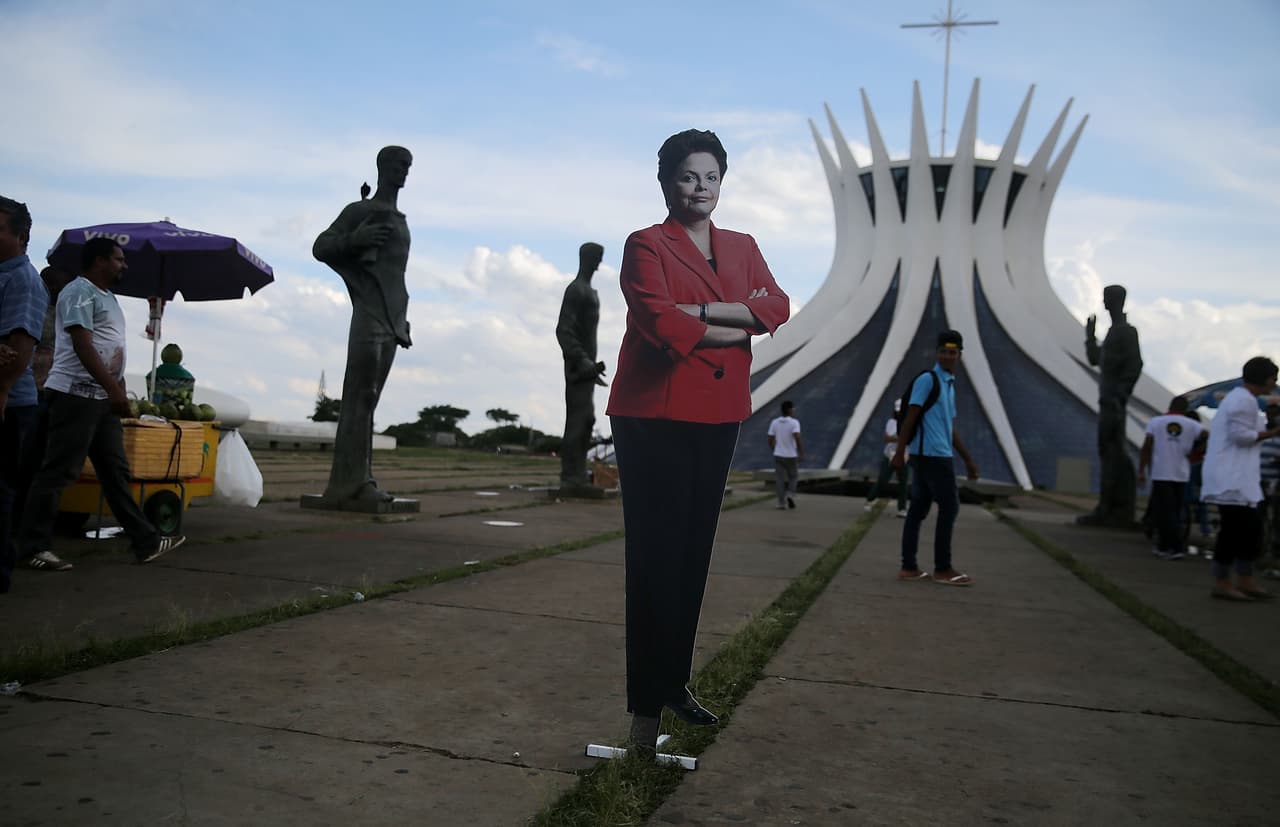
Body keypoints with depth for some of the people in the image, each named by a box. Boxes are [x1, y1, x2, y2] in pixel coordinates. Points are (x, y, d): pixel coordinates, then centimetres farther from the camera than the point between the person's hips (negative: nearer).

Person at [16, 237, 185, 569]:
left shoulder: (107, 295, 20)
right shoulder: (80, 291, -9)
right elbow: (82, 345, -19)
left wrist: (118, 391, 16)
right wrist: (114, 389, -24)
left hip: (102, 397, 10)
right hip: (76, 393, -10)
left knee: (116, 472, 9)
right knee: (58, 472, -6)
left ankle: (146, 542, 11)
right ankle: (34, 547, 1)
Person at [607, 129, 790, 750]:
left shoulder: (743, 249, 17)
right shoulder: (646, 246, -1)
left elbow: (777, 307, -1)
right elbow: (659, 322, -18)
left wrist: (705, 310, -14)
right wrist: (734, 330, -8)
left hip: (718, 418, 6)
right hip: (654, 418, -6)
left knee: (694, 555, 11)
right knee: (656, 558, -5)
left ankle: (674, 683, 23)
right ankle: (646, 704, 2)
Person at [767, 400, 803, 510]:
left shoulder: (774, 422, 1)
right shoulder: (794, 422, -12)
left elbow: (770, 440, 3)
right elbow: (798, 438, -23)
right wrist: (802, 453, -17)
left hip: (778, 455, 3)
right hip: (791, 456, -3)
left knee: (780, 479, 5)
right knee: (793, 477, 16)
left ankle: (781, 503, 0)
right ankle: (790, 495, -5)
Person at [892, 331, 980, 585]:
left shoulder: (949, 385, 21)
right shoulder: (927, 380, -7)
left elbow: (950, 428, 25)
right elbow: (910, 417, -13)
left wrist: (968, 459, 24)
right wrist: (899, 451, -18)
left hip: (931, 456, 9)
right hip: (933, 455, -9)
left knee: (918, 509, 6)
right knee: (949, 507, -5)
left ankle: (909, 567, 8)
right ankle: (942, 569, 1)